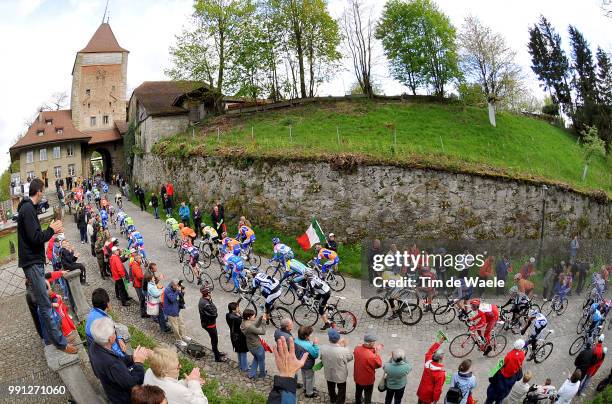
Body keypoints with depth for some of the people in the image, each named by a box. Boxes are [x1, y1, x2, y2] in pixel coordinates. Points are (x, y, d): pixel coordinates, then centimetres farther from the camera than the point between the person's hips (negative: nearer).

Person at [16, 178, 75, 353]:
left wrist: (52, 230, 7)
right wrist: (51, 230, -9)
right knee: (45, 304, -7)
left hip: (34, 261, 11)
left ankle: (52, 335, 24)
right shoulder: (28, 209, -17)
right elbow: (36, 238, -24)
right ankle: (60, 342, -4)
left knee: (42, 302, 15)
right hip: (32, 263, -11)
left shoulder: (26, 208, 15)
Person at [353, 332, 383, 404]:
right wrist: (377, 352, -16)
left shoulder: (357, 348, -19)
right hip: (368, 380, -6)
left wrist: (373, 349, -3)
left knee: (358, 393, 31)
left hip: (357, 377, 6)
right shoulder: (371, 356, -38)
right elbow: (379, 365, -19)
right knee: (367, 396, 22)